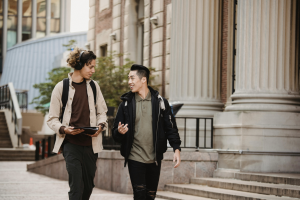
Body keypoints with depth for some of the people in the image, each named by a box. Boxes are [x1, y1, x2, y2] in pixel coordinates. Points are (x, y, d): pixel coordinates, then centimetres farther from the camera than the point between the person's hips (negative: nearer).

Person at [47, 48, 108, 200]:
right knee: (76, 186, -15)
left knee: (88, 186, 7)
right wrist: (63, 129, -17)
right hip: (71, 143, -4)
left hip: (90, 143, 4)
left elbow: (102, 112, 18)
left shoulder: (93, 86, 9)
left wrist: (101, 125, -4)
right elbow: (52, 119, 2)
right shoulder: (61, 87, -2)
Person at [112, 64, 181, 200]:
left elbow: (170, 127, 5)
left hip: (154, 159, 1)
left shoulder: (160, 102, 4)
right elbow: (115, 133, 7)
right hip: (135, 159, -1)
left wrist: (176, 149, -7)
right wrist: (120, 132, -17)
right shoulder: (126, 103, 5)